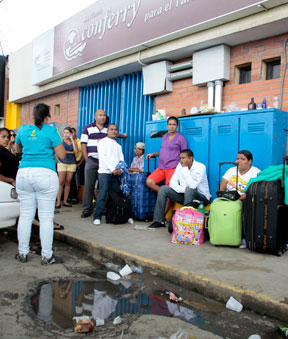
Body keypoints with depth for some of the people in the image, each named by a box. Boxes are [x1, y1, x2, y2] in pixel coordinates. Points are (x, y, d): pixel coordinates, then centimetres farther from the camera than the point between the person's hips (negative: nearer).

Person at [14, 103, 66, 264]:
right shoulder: (51, 130, -3)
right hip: (46, 175, -4)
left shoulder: (23, 129, 11)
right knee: (46, 217, 1)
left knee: (25, 216, 11)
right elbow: (61, 155, -2)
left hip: (23, 174, 5)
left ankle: (22, 253, 19)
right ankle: (47, 256, 8)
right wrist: (59, 140, 13)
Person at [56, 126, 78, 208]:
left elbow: (76, 151, -5)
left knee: (68, 183, 2)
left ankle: (65, 201, 8)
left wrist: (72, 139, -3)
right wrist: (71, 152, -4)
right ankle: (58, 202, -7)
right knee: (61, 182, -9)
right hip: (62, 163, -2)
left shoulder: (74, 141, 11)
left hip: (72, 163, 2)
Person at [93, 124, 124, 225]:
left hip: (116, 173, 5)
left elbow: (121, 159, 15)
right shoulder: (103, 142, 7)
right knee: (102, 194, -12)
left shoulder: (118, 145, 23)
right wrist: (112, 169, -13)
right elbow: (102, 157, -5)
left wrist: (120, 169, -6)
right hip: (105, 172, -5)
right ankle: (97, 217, -9)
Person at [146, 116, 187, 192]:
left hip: (172, 168, -6)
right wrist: (153, 154, 11)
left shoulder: (180, 138, -1)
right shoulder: (165, 136, 17)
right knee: (149, 182, -12)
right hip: (161, 167, 6)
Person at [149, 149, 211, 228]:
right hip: (184, 194, 6)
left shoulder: (200, 167, -16)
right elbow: (172, 182, -3)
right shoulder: (180, 165, 2)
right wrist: (184, 189, -21)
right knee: (163, 189, -8)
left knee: (189, 191, -39)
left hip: (201, 197, -6)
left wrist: (185, 168, -24)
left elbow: (192, 186, -30)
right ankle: (159, 221, -7)